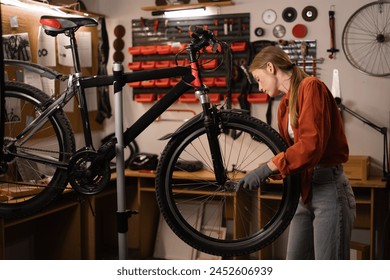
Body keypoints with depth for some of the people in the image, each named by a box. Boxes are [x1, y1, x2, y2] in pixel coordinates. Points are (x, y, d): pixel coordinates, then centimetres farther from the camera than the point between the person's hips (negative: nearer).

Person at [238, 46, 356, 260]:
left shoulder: (311, 86, -10)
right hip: (305, 191, 9)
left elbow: (311, 144, -22)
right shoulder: (285, 104, 15)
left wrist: (266, 168, -21)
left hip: (329, 190, -9)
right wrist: (260, 174, 3)